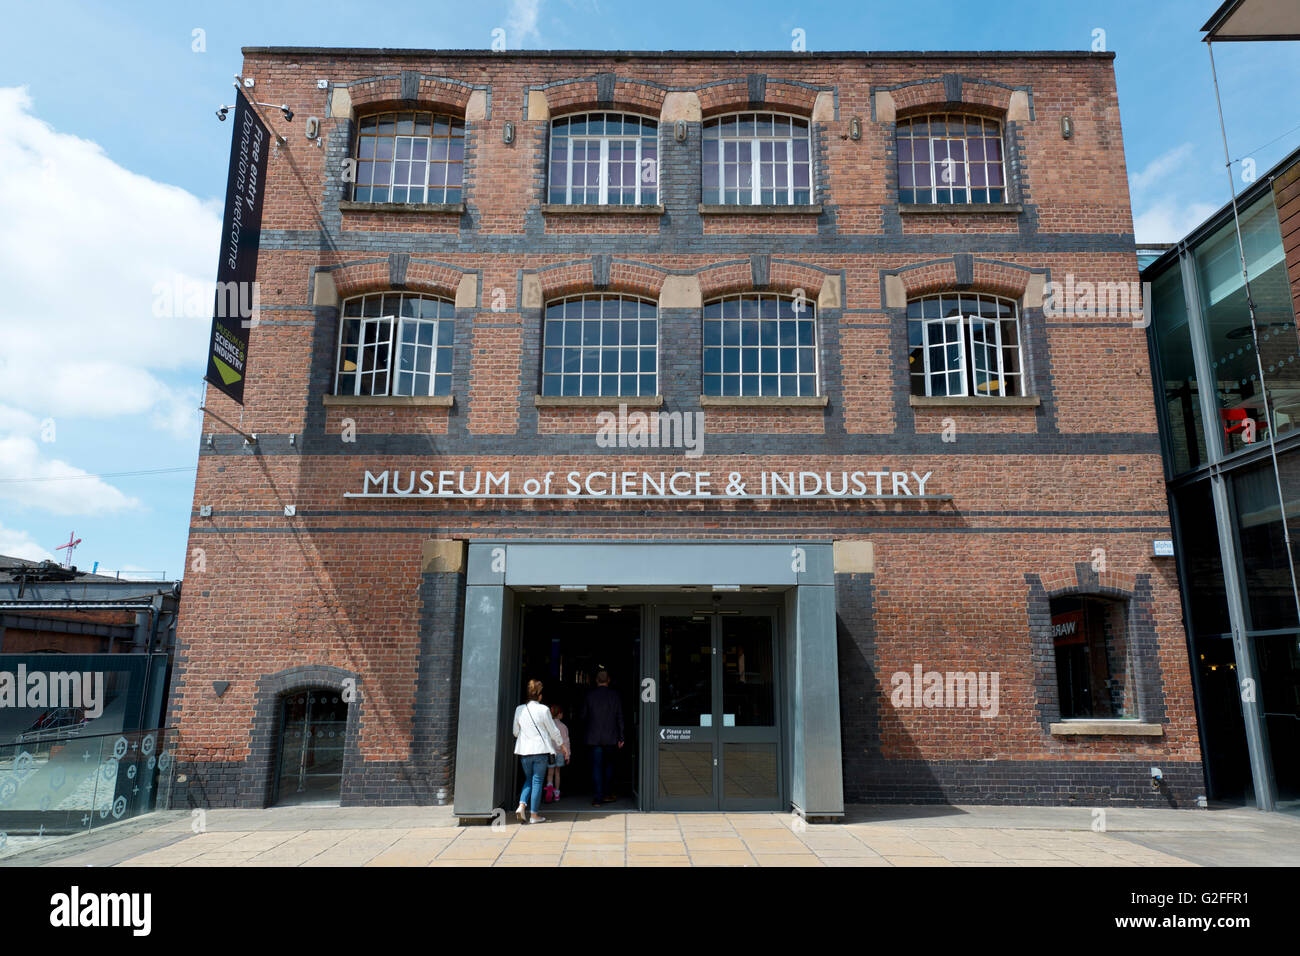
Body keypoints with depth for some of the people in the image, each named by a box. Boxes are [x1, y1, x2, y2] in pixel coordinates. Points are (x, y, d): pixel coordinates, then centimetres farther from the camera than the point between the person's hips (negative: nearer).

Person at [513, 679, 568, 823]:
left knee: (528, 779, 18)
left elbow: (516, 731, 10)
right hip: (541, 749, -4)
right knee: (537, 780, 4)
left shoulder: (519, 709, 0)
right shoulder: (543, 709, -11)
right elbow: (553, 730, -3)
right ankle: (534, 814, 8)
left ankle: (521, 805, -2)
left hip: (524, 750, 4)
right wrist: (562, 745, 12)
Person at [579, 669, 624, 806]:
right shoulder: (615, 695, -3)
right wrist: (621, 737, 5)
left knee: (597, 766, 4)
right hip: (611, 737, 0)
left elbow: (584, 717, 3)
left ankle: (598, 797, 2)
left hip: (594, 737, 0)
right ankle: (606, 794, 18)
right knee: (609, 764, 16)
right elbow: (619, 718, -1)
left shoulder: (590, 696, -2)